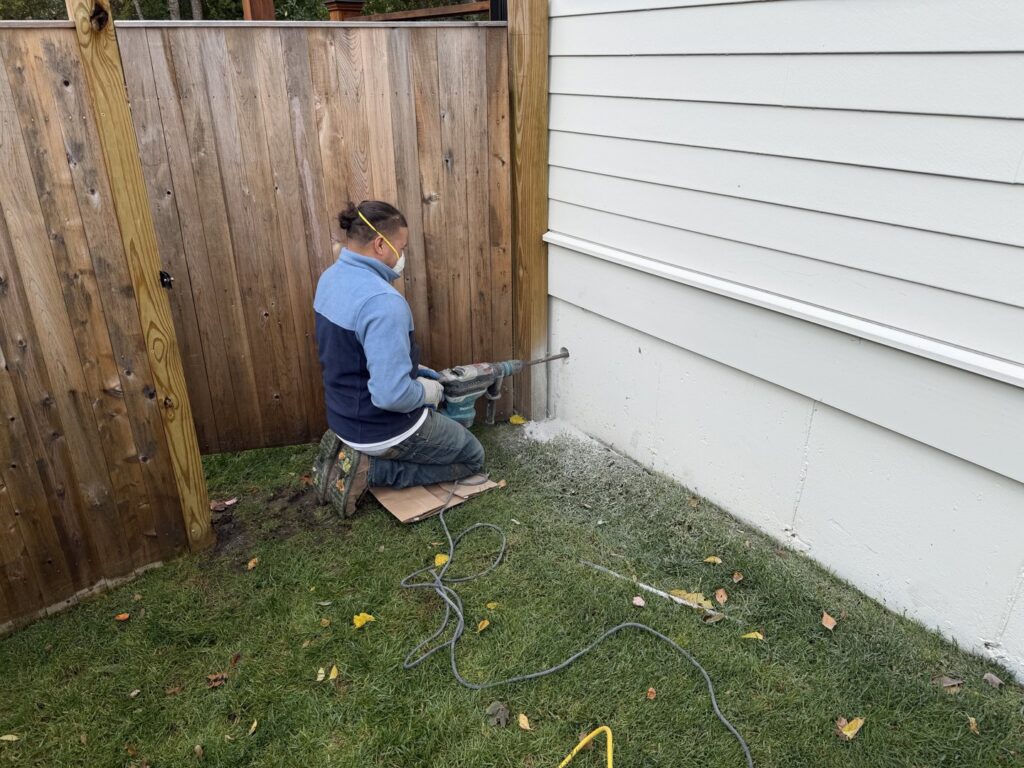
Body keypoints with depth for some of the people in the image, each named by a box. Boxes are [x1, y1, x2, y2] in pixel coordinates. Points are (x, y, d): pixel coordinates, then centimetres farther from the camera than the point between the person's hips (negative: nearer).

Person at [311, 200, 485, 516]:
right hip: (384, 429, -9)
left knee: (441, 417, 33)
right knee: (472, 457, 14)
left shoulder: (331, 278, -1)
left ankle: (350, 451, 14)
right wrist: (426, 391, -13)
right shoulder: (383, 302, -32)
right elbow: (391, 395, -35)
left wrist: (412, 369, 10)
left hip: (345, 416, 9)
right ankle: (368, 470, 0)